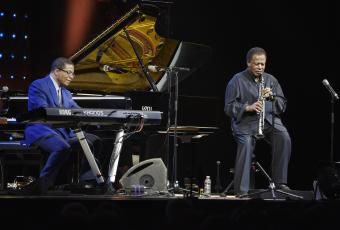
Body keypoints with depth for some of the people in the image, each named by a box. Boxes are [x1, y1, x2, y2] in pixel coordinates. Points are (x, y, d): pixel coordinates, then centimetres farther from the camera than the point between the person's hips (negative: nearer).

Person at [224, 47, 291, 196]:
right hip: (246, 122, -3)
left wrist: (272, 97, -8)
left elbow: (282, 105, 13)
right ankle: (241, 192, -27)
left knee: (284, 138, -25)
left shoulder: (271, 80, 17)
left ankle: (280, 182, -16)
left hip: (270, 119, 4)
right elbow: (229, 108, -2)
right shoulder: (237, 81, 4)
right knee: (246, 144, -32)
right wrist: (248, 107, -18)